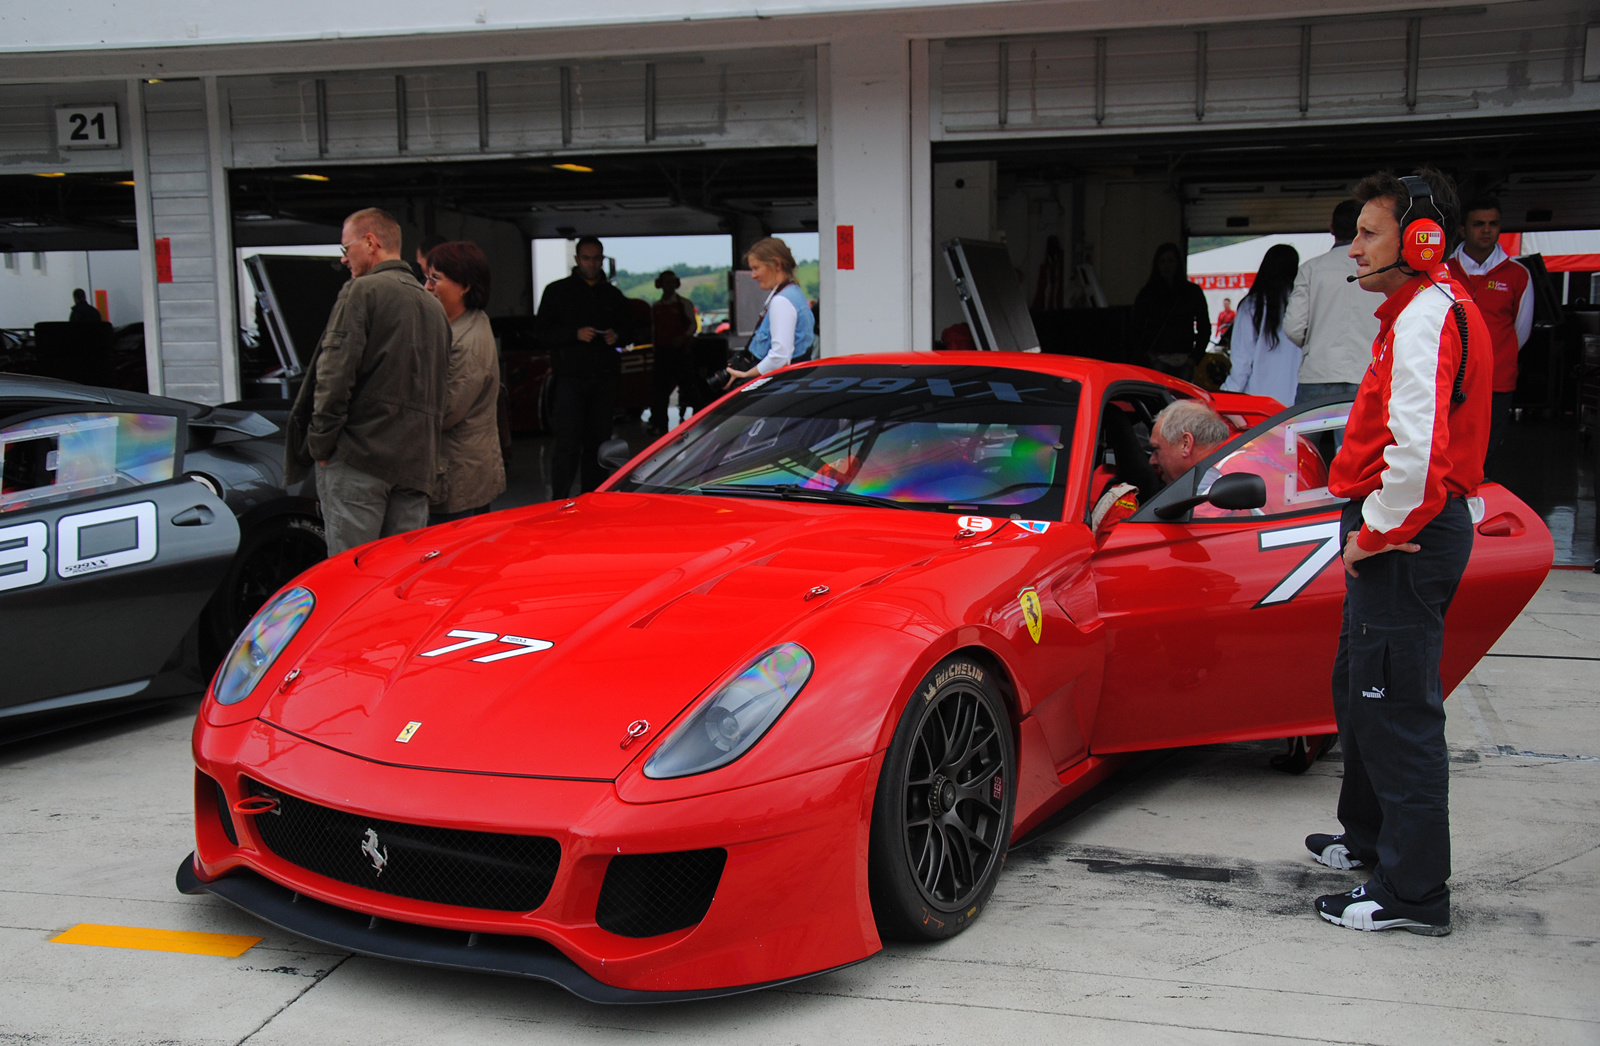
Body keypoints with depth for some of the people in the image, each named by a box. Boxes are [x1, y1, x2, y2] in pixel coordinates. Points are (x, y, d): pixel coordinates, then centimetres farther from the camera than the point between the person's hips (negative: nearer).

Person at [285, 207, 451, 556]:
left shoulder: (362, 291, -5)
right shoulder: (433, 306, 19)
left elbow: (335, 373, -13)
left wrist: (320, 443, -7)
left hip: (360, 454, -7)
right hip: (416, 464, 7)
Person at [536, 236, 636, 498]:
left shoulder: (613, 295, 17)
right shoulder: (557, 291, 7)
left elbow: (629, 331, 22)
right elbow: (542, 330, 0)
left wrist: (617, 337, -2)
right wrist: (575, 334, -15)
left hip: (604, 378, 4)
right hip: (570, 378, -4)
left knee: (598, 442, 5)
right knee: (568, 444, -11)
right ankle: (559, 502, -8)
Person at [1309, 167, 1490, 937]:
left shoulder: (1426, 319, -18)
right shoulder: (1425, 311, 17)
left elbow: (1417, 449, -30)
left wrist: (1376, 533, -18)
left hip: (1405, 541, -11)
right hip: (1405, 531, 11)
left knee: (1397, 709, -6)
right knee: (1360, 691, 22)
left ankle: (1414, 893, 2)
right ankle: (1370, 838, 39)